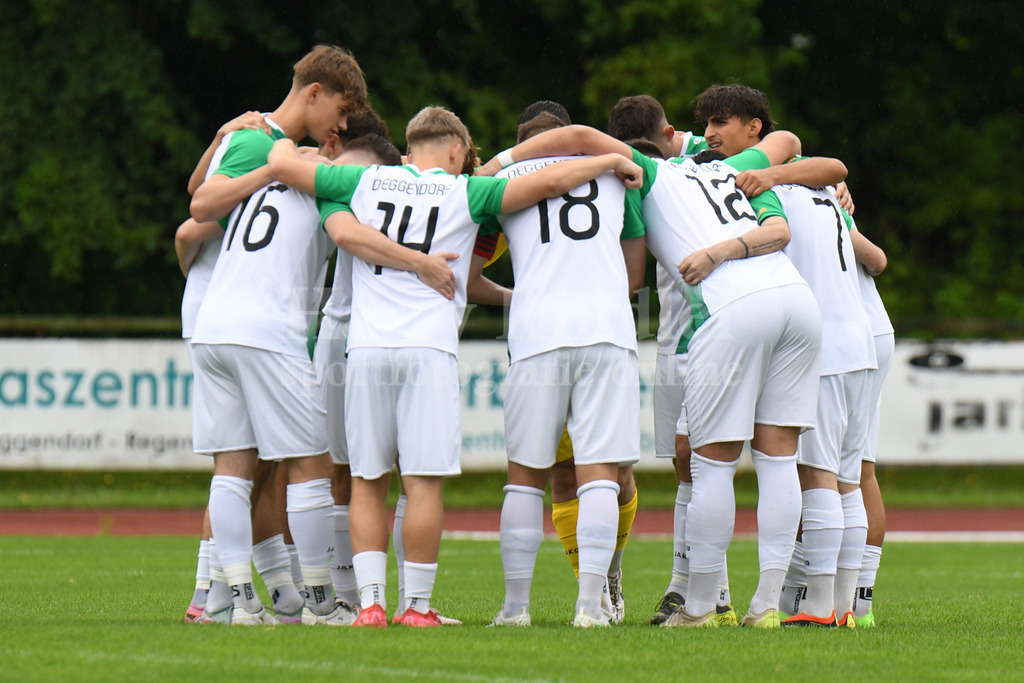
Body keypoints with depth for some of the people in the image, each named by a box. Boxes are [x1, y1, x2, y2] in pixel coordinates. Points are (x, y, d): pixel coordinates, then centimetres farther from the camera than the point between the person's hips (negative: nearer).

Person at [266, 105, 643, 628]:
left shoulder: (365, 182, 13)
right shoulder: (463, 193, 6)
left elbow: (281, 165, 16)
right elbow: (551, 180, -1)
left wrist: (286, 143, 39)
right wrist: (615, 161, 13)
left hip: (366, 345, 3)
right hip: (429, 348, -3)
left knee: (366, 481, 8)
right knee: (424, 481, -1)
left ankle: (370, 600, 2)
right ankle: (417, 605, -2)